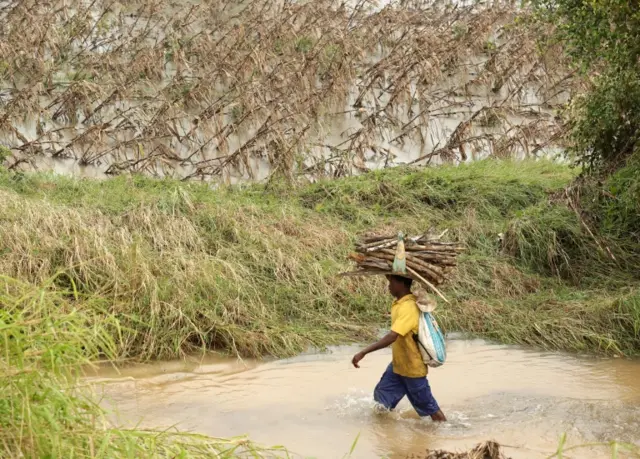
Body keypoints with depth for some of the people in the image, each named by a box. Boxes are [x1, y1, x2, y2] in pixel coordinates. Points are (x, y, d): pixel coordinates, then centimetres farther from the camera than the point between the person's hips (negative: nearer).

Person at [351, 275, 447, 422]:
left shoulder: (408, 307, -31)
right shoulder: (400, 302, -2)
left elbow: (392, 337, -40)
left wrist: (363, 352, -41)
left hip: (413, 368, -9)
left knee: (428, 407, 6)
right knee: (381, 395, 14)